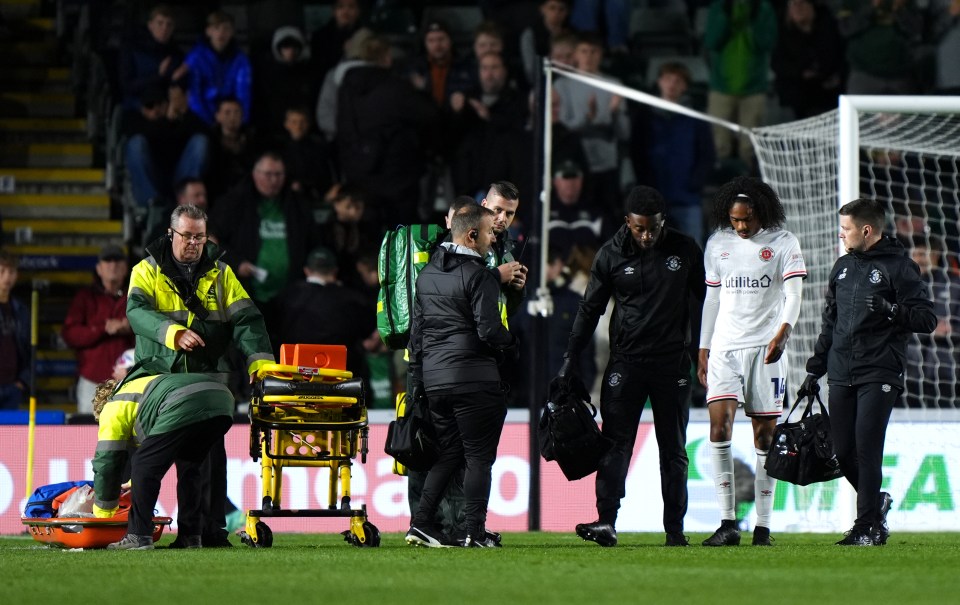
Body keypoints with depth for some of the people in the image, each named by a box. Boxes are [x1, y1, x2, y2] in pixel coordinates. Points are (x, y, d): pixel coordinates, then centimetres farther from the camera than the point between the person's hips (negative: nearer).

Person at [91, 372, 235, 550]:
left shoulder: (112, 409, 21)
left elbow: (106, 462, 21)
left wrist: (101, 514, 30)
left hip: (184, 409, -8)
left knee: (143, 466, 5)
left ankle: (139, 536, 2)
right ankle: (191, 536, 24)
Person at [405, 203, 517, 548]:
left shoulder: (427, 273, 14)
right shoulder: (478, 275, -11)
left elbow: (417, 330, 17)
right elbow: (489, 330, -17)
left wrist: (417, 381, 21)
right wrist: (511, 344, 4)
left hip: (434, 377, 7)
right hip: (473, 377, -7)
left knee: (449, 454, 15)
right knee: (479, 456, -1)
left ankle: (421, 523, 7)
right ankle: (475, 532, -4)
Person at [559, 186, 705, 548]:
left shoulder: (685, 250, 0)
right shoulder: (612, 254, 0)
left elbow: (704, 301, 10)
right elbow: (590, 310, 6)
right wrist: (570, 360, 3)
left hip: (672, 363, 0)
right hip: (625, 361, 0)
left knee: (673, 449, 5)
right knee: (616, 441, -10)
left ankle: (675, 529, 9)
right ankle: (607, 521, -18)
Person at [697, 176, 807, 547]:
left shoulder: (782, 242, 0)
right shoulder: (717, 245, 11)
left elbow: (793, 294, -8)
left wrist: (783, 332, -25)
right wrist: (703, 352, 14)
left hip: (765, 346, -2)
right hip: (725, 346, 2)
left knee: (765, 433, -1)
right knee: (719, 426, -13)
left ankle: (763, 526, 4)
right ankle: (727, 523, -13)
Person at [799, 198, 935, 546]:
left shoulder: (899, 267, -3)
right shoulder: (843, 267, 17)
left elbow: (927, 320, -8)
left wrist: (892, 310, -25)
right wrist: (815, 370, 21)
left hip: (879, 376, -6)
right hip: (841, 375, 6)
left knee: (867, 449, -11)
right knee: (843, 452, 4)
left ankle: (868, 526, -6)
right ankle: (876, 502, 27)